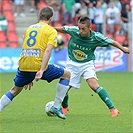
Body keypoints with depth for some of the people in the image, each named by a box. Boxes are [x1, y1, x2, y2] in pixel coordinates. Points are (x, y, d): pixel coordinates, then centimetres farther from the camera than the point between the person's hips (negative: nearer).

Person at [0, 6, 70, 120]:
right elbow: (48, 50, -12)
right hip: (38, 66, -5)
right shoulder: (51, 31, 4)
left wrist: (28, 77, 31)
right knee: (66, 74, 15)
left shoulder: (29, 28, 22)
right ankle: (56, 107, 14)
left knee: (15, 90, 26)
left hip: (23, 67, 5)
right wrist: (41, 71, -19)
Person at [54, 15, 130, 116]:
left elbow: (112, 42, -6)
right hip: (72, 64, 2)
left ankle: (112, 108, -19)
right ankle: (65, 107, 30)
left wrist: (122, 48, -11)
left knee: (94, 85, -24)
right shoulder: (74, 31, -18)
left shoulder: (96, 37, -19)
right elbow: (63, 29, 4)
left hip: (87, 64, -2)